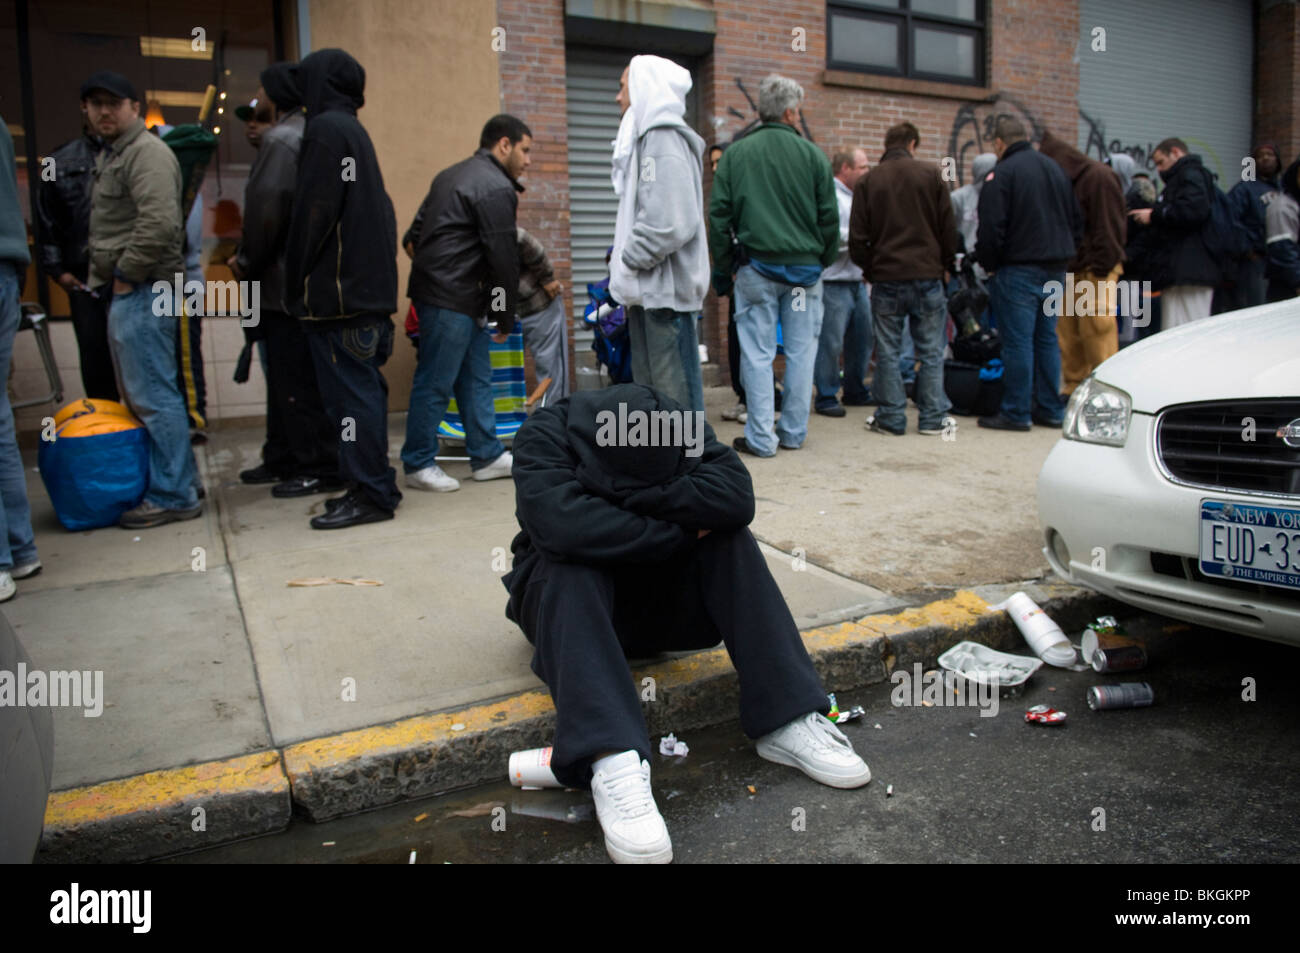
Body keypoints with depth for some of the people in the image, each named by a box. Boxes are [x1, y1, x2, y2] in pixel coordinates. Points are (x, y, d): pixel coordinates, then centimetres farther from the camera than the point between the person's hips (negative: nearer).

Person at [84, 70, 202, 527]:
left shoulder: (147, 152, -10)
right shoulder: (110, 155, 22)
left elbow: (159, 224, -23)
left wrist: (126, 274, -16)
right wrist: (106, 277, 16)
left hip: (143, 290, -11)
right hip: (124, 291, 11)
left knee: (152, 395, -8)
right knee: (142, 394, 14)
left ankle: (173, 496, -2)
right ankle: (178, 481, 22)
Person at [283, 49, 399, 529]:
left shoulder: (326, 130, -9)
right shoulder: (354, 130, 19)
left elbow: (312, 214, -15)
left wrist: (297, 282, -7)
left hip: (338, 290, -9)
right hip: (368, 286, 9)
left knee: (351, 391, -6)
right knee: (362, 387, 12)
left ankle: (370, 493, -2)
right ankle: (374, 485, 19)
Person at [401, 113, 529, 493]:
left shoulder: (453, 175, 20)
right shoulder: (497, 188, -11)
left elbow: (412, 238, 21)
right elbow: (503, 260, -13)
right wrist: (506, 319, -5)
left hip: (432, 288, 10)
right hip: (453, 300, -10)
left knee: (476, 377, 13)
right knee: (435, 382, -2)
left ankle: (488, 456, 20)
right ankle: (419, 464, 8)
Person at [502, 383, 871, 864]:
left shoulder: (680, 427, -14)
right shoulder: (545, 436, -24)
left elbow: (736, 496, -30)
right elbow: (562, 522, -42)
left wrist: (629, 497, -34)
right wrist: (682, 532, -32)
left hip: (654, 597, 3)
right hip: (568, 597, -3)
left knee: (731, 540, -22)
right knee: (572, 561, -36)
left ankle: (787, 720, -24)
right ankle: (613, 763, -49)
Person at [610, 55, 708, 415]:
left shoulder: (665, 139, -12)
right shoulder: (647, 138, 18)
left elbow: (673, 222, -23)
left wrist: (630, 260, -12)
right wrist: (628, 275, 11)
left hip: (666, 289, -10)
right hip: (647, 290, 10)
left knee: (675, 392, -6)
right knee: (648, 389, 15)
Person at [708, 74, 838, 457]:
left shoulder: (735, 154, 2)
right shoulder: (812, 154, 2)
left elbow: (719, 214, 2)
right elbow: (829, 216, 5)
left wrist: (722, 268, 8)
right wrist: (823, 261, 17)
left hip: (757, 266, 0)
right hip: (804, 267, 1)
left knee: (757, 354, 2)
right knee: (801, 351, 9)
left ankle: (761, 437, 2)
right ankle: (793, 432, 14)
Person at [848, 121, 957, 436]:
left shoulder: (867, 182, 3)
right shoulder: (931, 174, 1)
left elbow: (857, 238, 0)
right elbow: (948, 227, 3)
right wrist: (945, 265, 15)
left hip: (886, 278, 0)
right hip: (927, 275, 0)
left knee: (887, 351, 6)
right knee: (931, 350, 7)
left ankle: (891, 417, 9)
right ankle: (933, 417, 11)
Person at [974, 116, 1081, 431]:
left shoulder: (1002, 173, -10)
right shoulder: (1055, 168, 15)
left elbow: (991, 229, -15)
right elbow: (1077, 220, 20)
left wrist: (988, 264, -1)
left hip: (1018, 270, -7)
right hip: (1055, 269, 8)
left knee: (1017, 341, -4)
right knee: (1047, 339, 12)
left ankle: (1016, 413, -1)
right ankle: (1050, 410, 17)